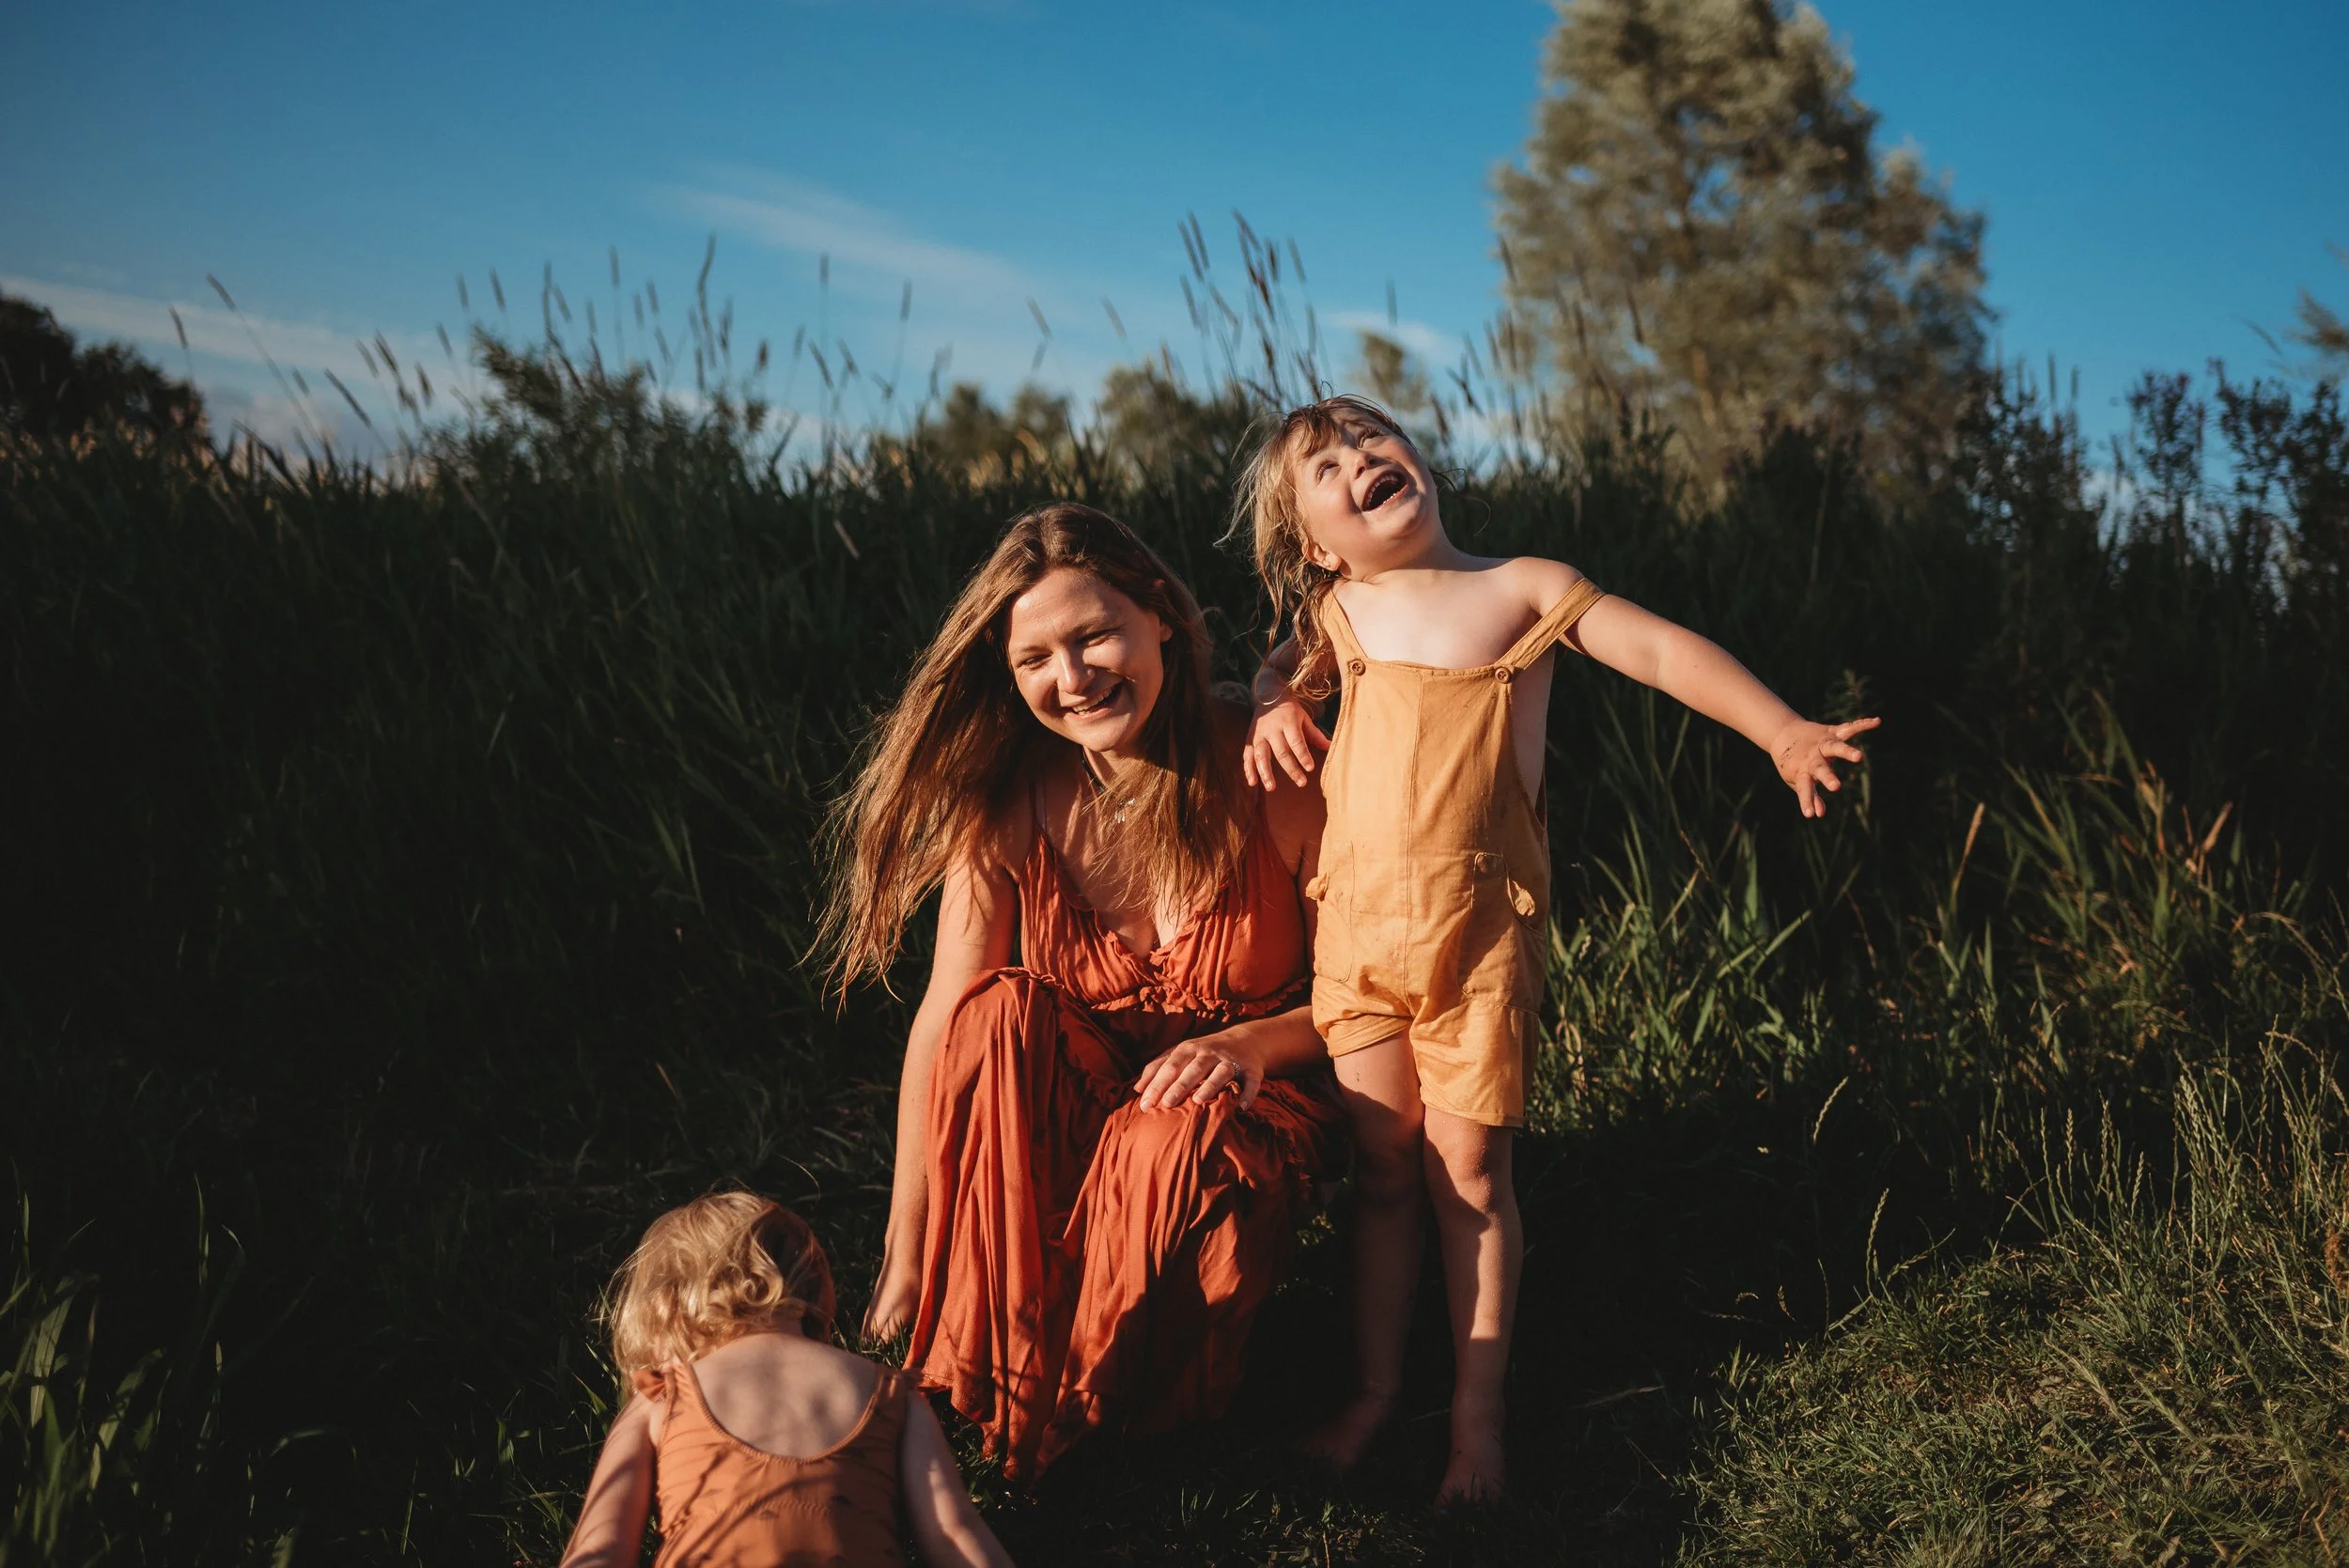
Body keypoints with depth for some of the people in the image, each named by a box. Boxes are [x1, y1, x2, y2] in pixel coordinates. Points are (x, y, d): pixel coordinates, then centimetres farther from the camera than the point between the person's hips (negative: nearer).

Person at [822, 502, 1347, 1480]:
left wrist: (1253, 1044, -26)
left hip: (1241, 1112, -2)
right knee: (1001, 1014, -30)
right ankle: (1007, 1391, -18)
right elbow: (943, 1023, -16)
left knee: (1175, 1143, -37)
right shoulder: (1004, 803, -10)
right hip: (1059, 1113, 2)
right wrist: (903, 1272, -19)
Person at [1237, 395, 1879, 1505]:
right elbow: (1287, 664, 30)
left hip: (1479, 934, -3)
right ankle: (1372, 1391, 24)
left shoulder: (1522, 588, -1)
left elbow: (1661, 650, -8)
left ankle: (1477, 1409, 15)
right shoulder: (1340, 611, 9)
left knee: (1468, 1173, 1)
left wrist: (1781, 729, -21)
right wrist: (1276, 705, 6)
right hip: (1357, 929, 3)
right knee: (1380, 1172, 10)